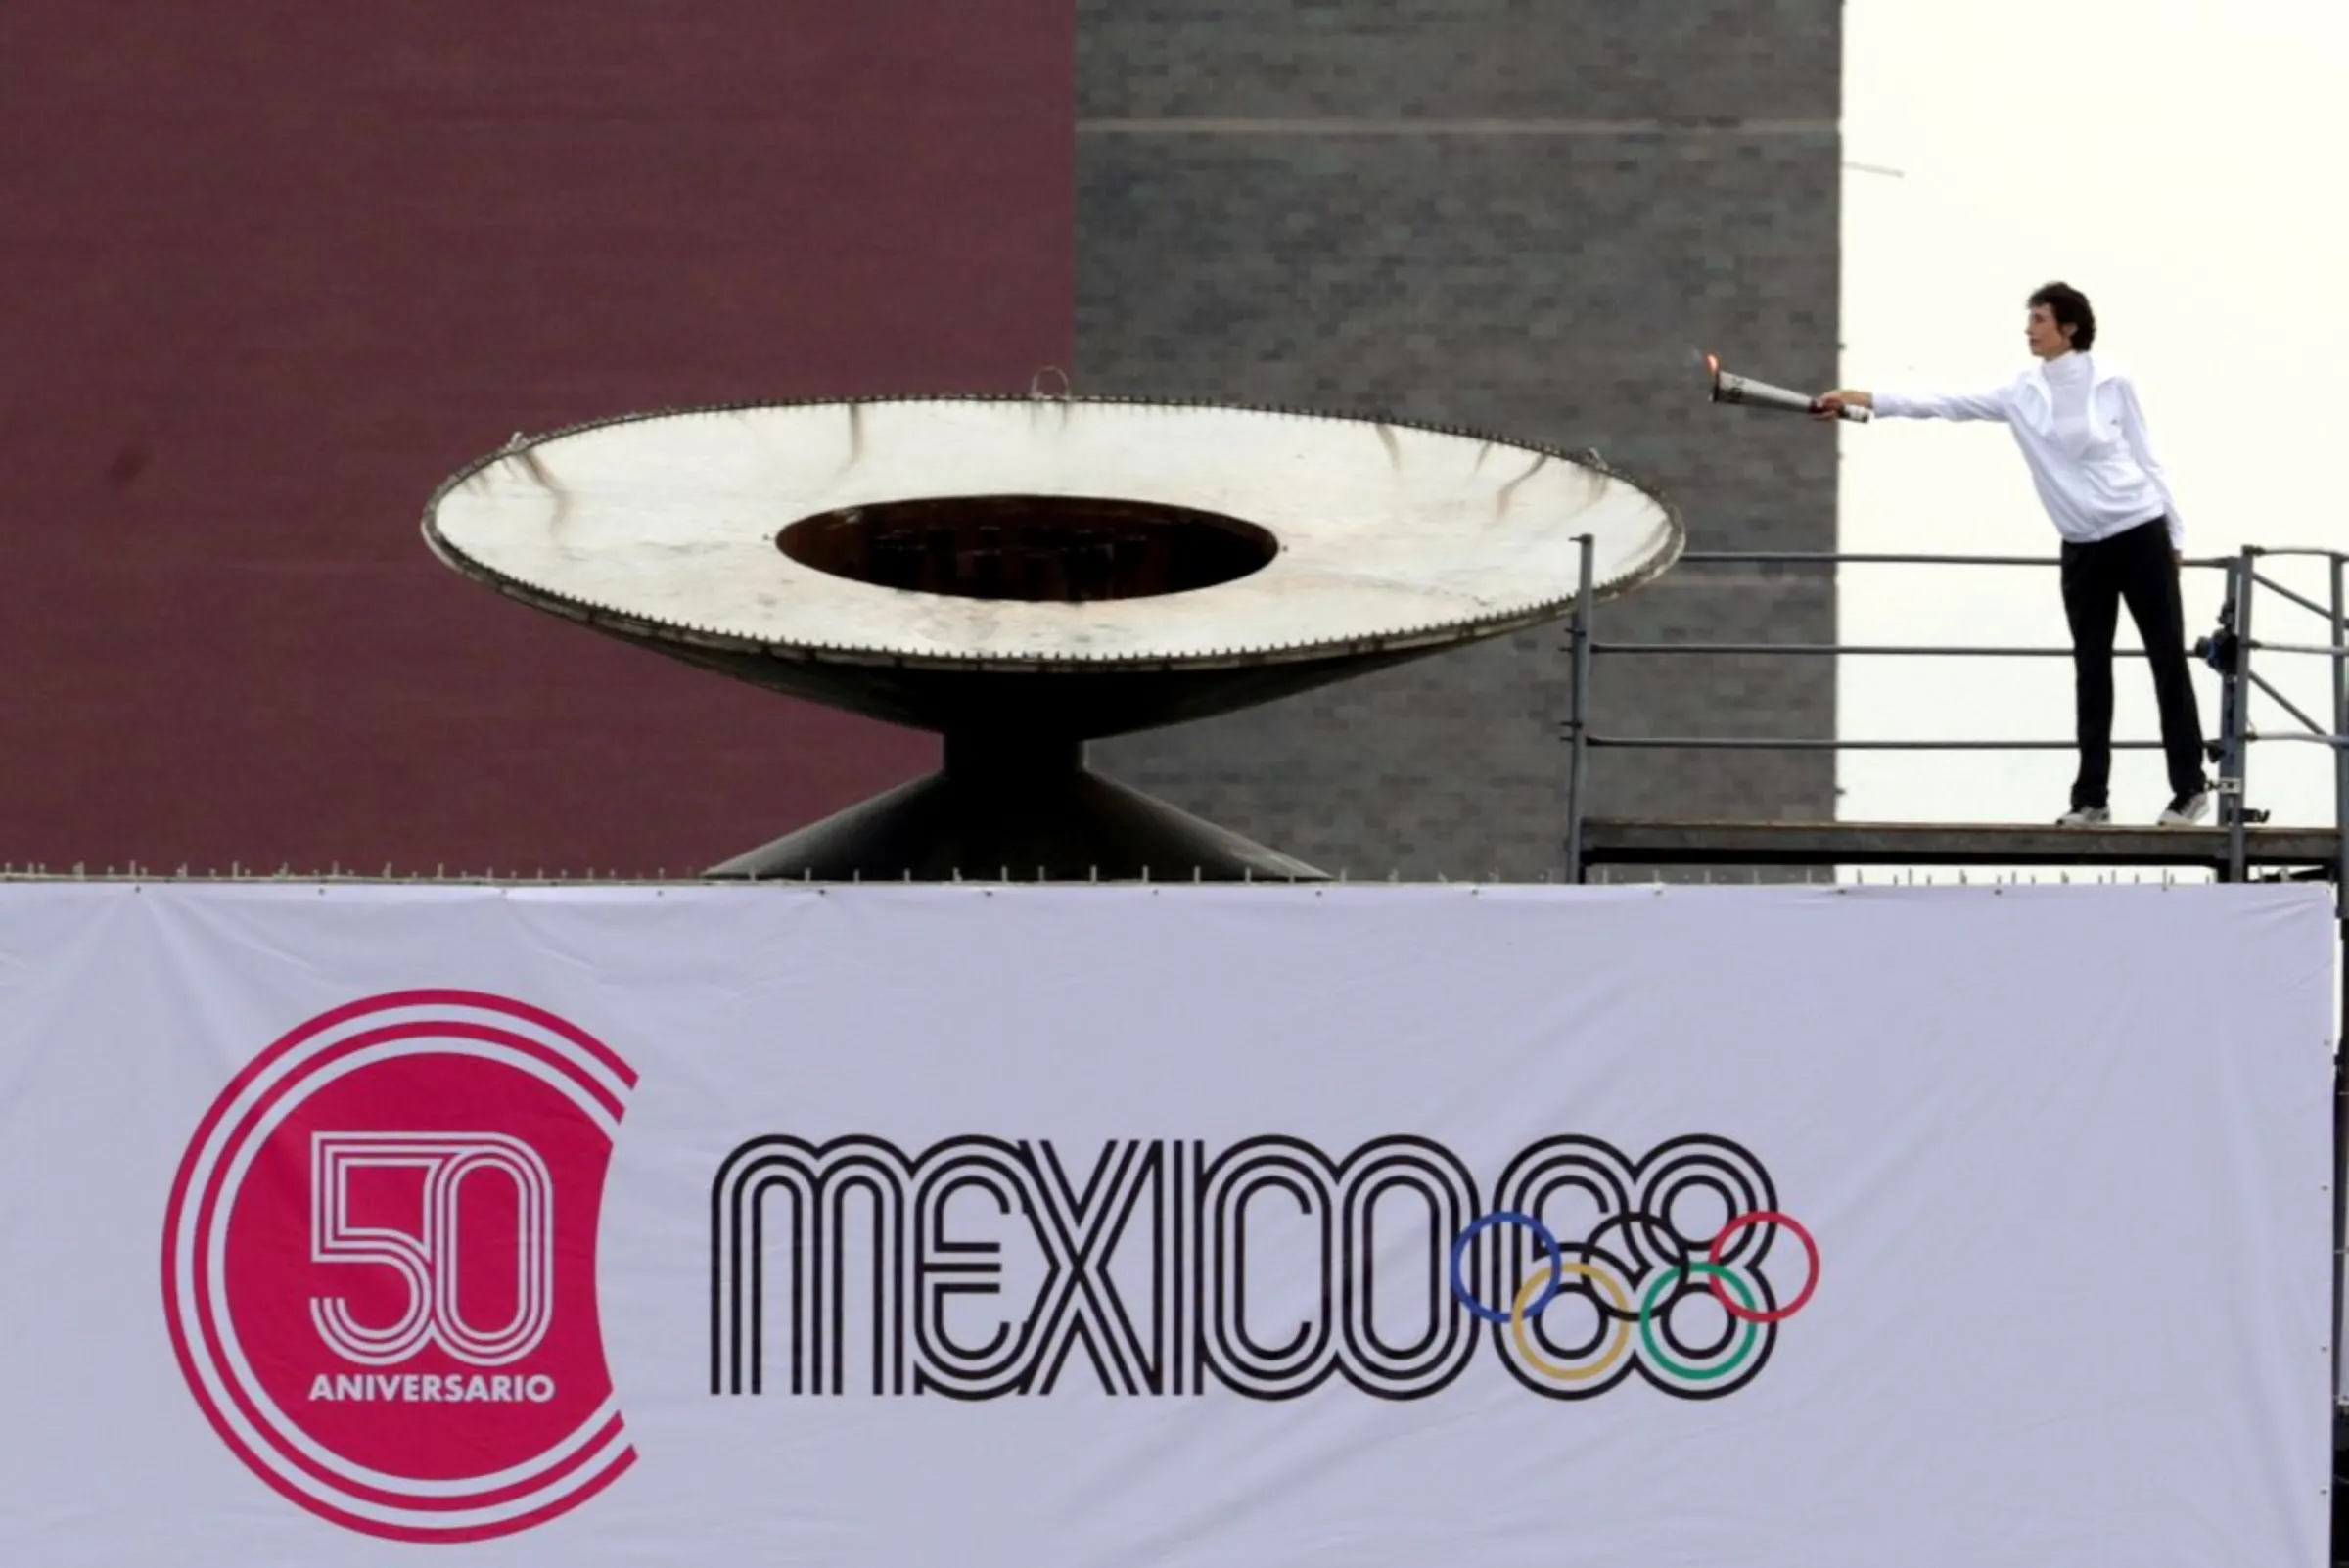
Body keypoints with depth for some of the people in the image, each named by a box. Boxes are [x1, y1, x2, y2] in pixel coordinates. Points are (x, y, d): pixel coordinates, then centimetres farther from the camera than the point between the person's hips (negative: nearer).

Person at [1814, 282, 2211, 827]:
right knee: (2091, 669, 4)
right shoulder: (2022, 394, 3)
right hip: (2083, 549, 4)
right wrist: (1863, 400, -10)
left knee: (2168, 660, 0)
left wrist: (2175, 533, 4)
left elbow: (2144, 459, 1)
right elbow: (1948, 404, -3)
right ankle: (2092, 796, 7)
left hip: (2140, 535, -4)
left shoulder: (2113, 384, -5)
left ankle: (2190, 788, 5)